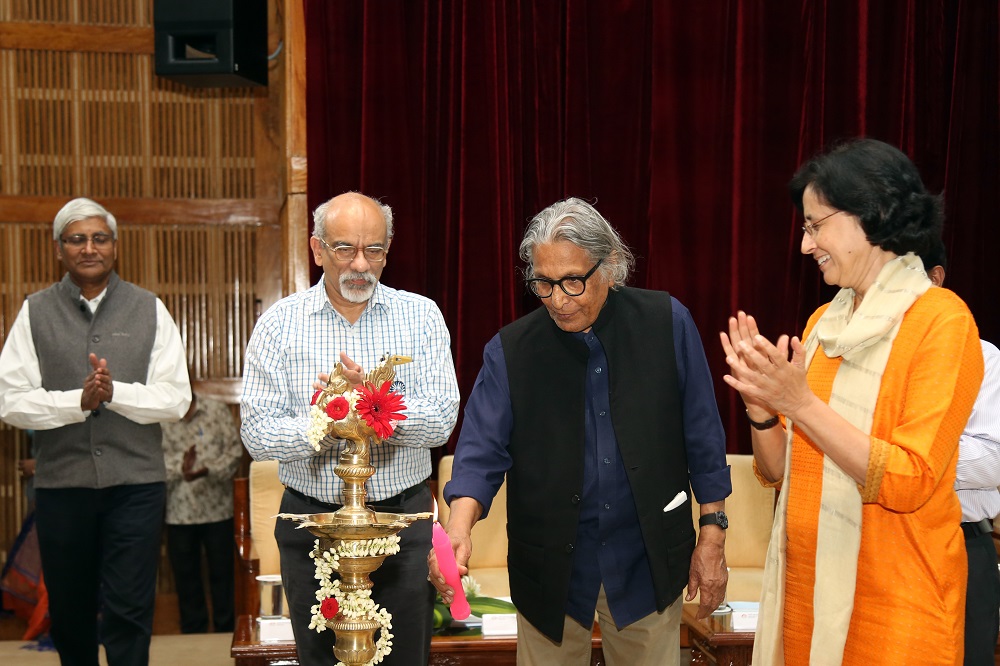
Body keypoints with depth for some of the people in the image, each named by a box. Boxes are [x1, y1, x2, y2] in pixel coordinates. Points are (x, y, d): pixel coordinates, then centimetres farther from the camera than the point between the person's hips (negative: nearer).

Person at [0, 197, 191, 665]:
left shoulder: (150, 310, 5)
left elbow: (176, 399, -2)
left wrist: (115, 393, -17)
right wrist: (77, 400, -16)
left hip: (135, 482, -1)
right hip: (62, 482, 1)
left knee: (129, 611, -3)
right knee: (69, 612, 13)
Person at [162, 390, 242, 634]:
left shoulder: (217, 410, 1)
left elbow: (234, 450, -4)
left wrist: (207, 470, -19)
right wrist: (179, 469, -24)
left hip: (217, 510, -1)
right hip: (178, 513, 1)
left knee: (222, 573, 6)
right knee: (186, 577, 10)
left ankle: (225, 630, 18)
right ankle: (193, 636, 21)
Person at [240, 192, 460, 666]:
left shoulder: (421, 316, 0)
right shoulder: (279, 324, -1)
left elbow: (440, 423, -10)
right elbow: (257, 435, -9)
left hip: (402, 519, 0)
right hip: (311, 525, 0)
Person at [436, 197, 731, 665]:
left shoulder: (667, 323, -6)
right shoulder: (510, 350, -7)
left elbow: (702, 437, -1)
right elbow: (482, 452, -11)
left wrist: (713, 533, 1)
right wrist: (459, 529, -29)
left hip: (648, 560, 0)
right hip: (550, 567, 0)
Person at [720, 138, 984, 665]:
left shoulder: (941, 320, -12)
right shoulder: (825, 320, 7)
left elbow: (909, 483, -20)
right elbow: (777, 471, 9)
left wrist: (801, 403, -22)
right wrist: (760, 406, -9)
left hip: (891, 598, -6)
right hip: (806, 583, 6)